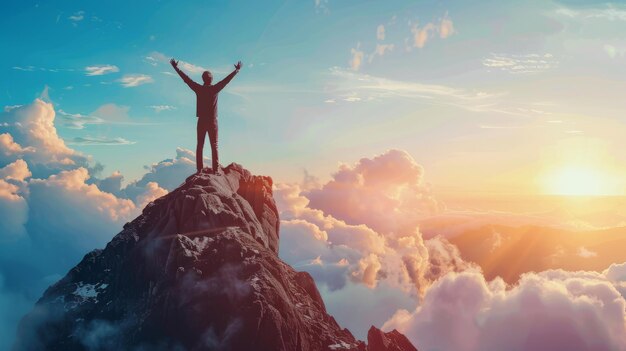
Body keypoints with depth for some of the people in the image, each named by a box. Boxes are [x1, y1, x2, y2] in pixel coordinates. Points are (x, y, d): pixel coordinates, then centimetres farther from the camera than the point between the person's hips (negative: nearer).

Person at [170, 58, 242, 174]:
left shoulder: (199, 89, -2)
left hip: (201, 121, 1)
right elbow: (227, 79, 2)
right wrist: (237, 70, 12)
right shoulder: (215, 89, -5)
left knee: (200, 146, 4)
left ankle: (199, 169, -1)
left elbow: (186, 78, 4)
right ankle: (216, 169, -6)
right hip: (213, 121, -1)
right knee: (214, 146, -1)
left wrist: (176, 68, 13)